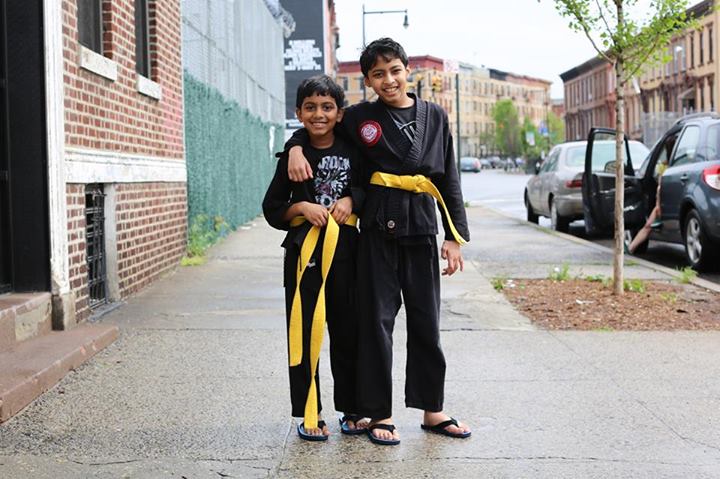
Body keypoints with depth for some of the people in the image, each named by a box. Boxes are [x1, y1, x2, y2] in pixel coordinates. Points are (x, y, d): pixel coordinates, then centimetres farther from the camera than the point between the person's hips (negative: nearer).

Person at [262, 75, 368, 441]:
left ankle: (351, 411, 19)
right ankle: (309, 416, 10)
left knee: (347, 330, 6)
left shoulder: (352, 151, 5)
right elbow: (271, 208, 4)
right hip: (304, 249, -1)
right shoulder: (294, 156, 2)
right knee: (305, 331, 1)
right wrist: (302, 207, -12)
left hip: (345, 249, 1)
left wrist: (351, 200, -5)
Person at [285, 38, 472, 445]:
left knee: (426, 321, 9)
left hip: (421, 229, 2)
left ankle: (433, 410, 21)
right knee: (377, 320, 2)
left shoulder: (434, 116, 6)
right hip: (378, 231, -2)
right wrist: (296, 147, -7)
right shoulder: (359, 118, 1)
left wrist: (455, 236, 3)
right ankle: (379, 414, 13)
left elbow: (449, 180, 7)